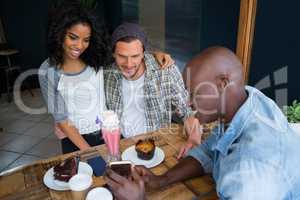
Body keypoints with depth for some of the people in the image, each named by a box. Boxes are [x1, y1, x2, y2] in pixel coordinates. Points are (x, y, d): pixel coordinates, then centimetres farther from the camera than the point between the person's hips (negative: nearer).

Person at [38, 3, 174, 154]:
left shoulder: (96, 58, -9)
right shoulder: (48, 71, -13)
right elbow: (60, 118, -12)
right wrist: (87, 150, -15)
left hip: (106, 133, 3)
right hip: (74, 141, -2)